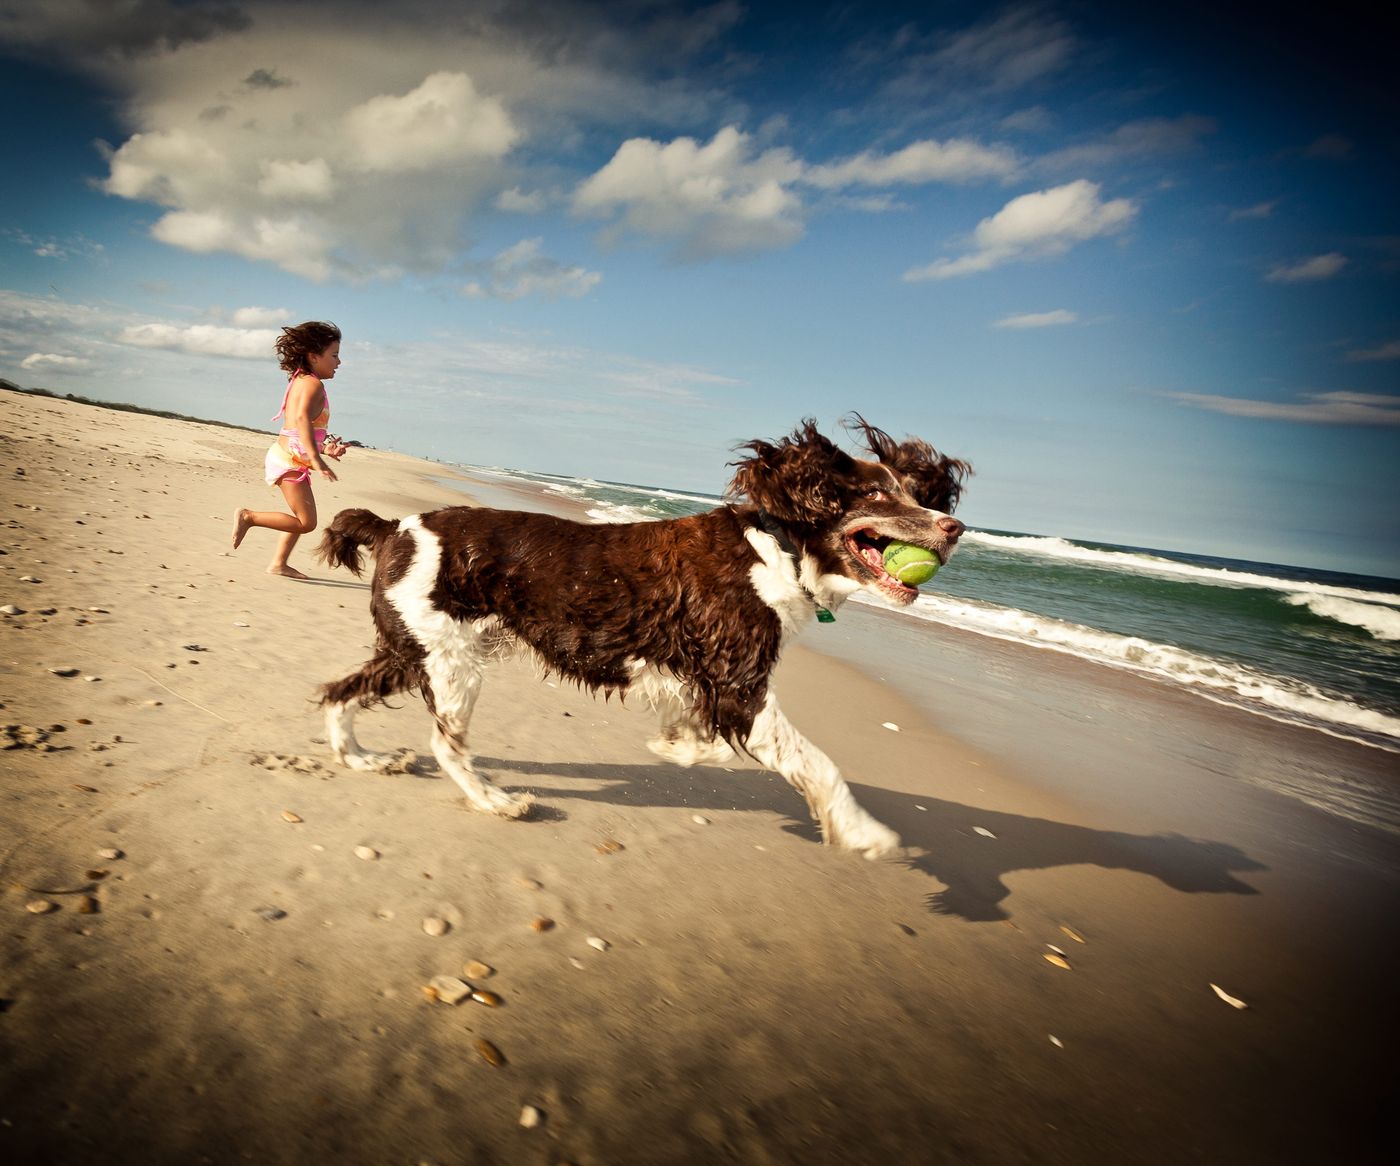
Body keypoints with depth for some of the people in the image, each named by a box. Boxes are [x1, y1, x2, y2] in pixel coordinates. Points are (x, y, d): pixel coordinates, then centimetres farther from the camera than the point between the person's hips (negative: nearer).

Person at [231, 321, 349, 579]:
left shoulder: (299, 381, 17)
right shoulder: (313, 384, -13)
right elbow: (302, 418, -32)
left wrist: (324, 448, 18)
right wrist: (315, 457, -38)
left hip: (286, 456, 10)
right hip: (292, 460, -10)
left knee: (302, 517, 19)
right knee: (306, 523, -7)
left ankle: (279, 563, 23)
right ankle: (249, 517, -5)